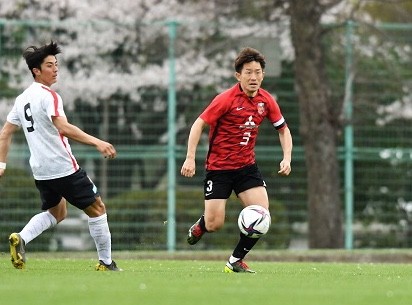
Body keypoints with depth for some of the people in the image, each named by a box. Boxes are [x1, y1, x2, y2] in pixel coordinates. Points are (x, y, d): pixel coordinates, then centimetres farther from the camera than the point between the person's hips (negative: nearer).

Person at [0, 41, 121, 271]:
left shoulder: (22, 99, 11)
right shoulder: (48, 96, -14)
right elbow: (63, 127, -27)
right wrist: (97, 142, -32)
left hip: (40, 171, 8)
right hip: (63, 167, -8)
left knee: (56, 213, 24)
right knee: (97, 208, 5)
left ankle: (21, 239, -1)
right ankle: (106, 263, 8)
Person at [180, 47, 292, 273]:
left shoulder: (265, 100, 0)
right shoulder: (227, 99, -15)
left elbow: (283, 129, 13)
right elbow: (198, 124, -12)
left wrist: (287, 158, -1)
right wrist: (190, 158, -20)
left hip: (247, 166, 4)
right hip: (219, 167, -4)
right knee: (214, 225, -7)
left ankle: (236, 261, 4)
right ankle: (199, 226, 33)